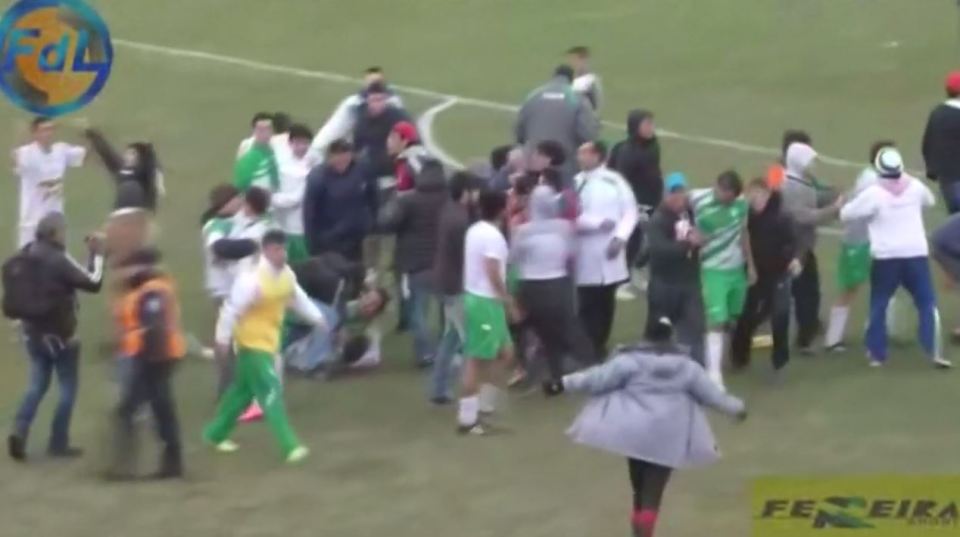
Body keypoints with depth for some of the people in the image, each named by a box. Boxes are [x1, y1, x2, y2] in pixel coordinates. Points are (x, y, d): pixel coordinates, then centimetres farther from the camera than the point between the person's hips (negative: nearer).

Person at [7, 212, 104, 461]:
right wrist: (97, 255, -7)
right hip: (60, 333, -6)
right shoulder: (59, 260, -20)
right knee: (68, 387, 9)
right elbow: (93, 283, -16)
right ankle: (58, 442, 10)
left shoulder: (25, 257, 3)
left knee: (37, 384, 16)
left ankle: (19, 431, -5)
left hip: (33, 331, 6)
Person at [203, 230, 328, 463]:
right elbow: (232, 308, -23)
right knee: (271, 392, -11)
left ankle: (216, 433, 36)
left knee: (244, 390, 20)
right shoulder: (253, 280, -28)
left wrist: (317, 318, 15)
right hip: (253, 343, -9)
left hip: (269, 341, 9)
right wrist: (223, 339, -20)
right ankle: (290, 446, -12)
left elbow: (297, 297, 17)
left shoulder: (287, 275, -2)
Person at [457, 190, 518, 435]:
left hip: (474, 296, 9)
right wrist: (509, 302, -13)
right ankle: (467, 419, -1)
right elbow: (493, 274, -22)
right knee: (477, 359, -4)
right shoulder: (493, 235, -17)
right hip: (486, 301, -9)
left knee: (505, 352, 17)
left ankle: (484, 403, 17)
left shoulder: (474, 231, 11)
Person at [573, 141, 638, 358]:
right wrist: (597, 223, -16)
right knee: (588, 306, -3)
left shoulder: (615, 181, 3)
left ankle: (600, 347, 21)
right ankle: (591, 352, 1)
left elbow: (630, 212, 1)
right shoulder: (575, 184, 0)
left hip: (610, 256, 1)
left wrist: (620, 237, -12)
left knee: (606, 305, 10)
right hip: (586, 259, -1)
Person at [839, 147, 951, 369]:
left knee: (878, 305, 14)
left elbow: (846, 214, -4)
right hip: (916, 254, 2)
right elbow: (929, 201, 24)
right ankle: (934, 352, -2)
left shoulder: (874, 193, -11)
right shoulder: (915, 187, 1)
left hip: (886, 257, -2)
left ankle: (877, 354, 14)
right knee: (927, 303, 8)